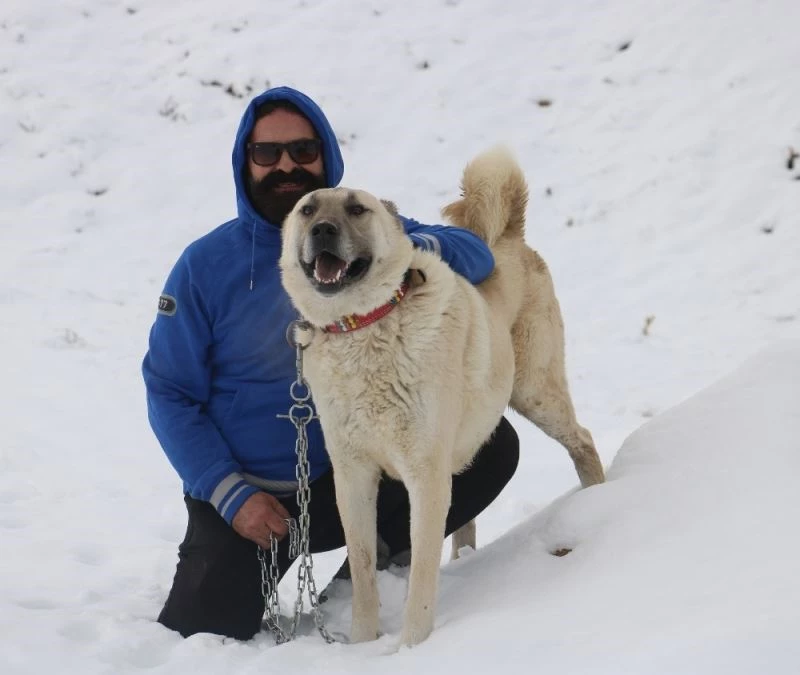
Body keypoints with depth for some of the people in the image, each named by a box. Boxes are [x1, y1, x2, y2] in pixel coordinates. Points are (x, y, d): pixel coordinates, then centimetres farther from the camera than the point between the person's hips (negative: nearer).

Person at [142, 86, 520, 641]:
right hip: (245, 495, -2)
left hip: (351, 479, 2)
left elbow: (476, 255, -6)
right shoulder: (208, 263, -7)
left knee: (493, 444, -13)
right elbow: (169, 392, -5)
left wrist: (420, 249, -29)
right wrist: (230, 494, -14)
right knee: (208, 633, -18)